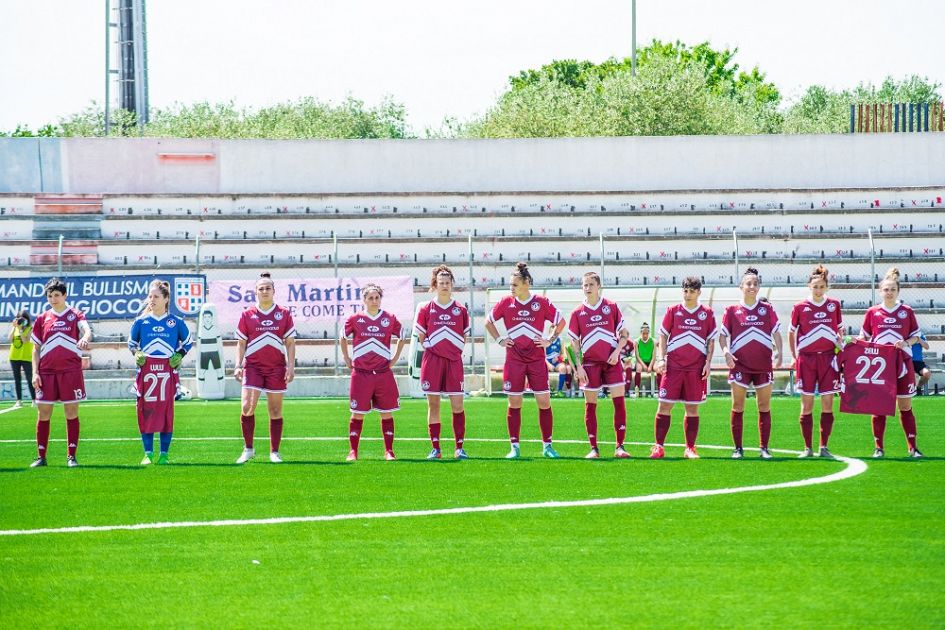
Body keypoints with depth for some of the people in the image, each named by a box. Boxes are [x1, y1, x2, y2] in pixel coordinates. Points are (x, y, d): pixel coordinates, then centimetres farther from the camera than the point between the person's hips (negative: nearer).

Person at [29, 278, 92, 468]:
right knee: (43, 414, 2)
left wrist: (85, 338, -41)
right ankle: (41, 457, 9)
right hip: (46, 372, 2)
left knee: (72, 413, 0)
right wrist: (35, 372, 2)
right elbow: (36, 348, 13)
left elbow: (87, 331, -17)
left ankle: (71, 456, 5)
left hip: (71, 371, -2)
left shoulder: (75, 315, 3)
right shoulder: (42, 319, 11)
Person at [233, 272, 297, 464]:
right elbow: (241, 343, 8)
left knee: (275, 410, 3)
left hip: (276, 367, 1)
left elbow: (290, 342, 6)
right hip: (253, 365, -1)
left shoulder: (284, 314, 5)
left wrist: (291, 366, -1)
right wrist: (238, 366, -1)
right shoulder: (247, 315, 4)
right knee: (247, 406, -14)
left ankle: (274, 452, 12)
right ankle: (248, 449, 1)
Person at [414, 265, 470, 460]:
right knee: (433, 404, 1)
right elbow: (421, 336, 11)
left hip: (454, 361, 0)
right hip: (432, 360, 0)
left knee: (457, 405, -4)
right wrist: (430, 347, 2)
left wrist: (455, 349, 6)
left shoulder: (460, 309, 6)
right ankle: (435, 448, 6)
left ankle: (459, 447, 3)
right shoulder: (426, 309, 4)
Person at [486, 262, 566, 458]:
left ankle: (547, 446, 7)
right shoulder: (506, 303, 2)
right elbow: (488, 322, 15)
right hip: (514, 360, 1)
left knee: (544, 402, -3)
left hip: (537, 360, -1)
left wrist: (550, 340, 2)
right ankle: (515, 447, 6)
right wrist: (499, 340, 6)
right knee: (514, 403, 1)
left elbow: (560, 322, 10)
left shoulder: (542, 303, -2)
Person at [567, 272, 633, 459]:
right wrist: (578, 367, -2)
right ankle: (594, 449, 7)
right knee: (590, 405, 1)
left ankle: (620, 447, -3)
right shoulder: (578, 313, 4)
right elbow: (574, 342, 6)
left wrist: (617, 351, -9)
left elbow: (624, 333, 7)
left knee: (619, 401, -8)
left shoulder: (611, 307, 3)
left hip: (612, 361, 0)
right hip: (590, 363, 1)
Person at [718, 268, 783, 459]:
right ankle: (738, 449, 5)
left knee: (764, 406, 3)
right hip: (740, 364, -1)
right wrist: (726, 352, -14)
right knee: (737, 406, -1)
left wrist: (779, 352, -11)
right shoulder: (732, 310, 3)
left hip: (763, 364, 1)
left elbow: (776, 332, 5)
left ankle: (764, 448, 8)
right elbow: (723, 335, 4)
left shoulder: (767, 309, 7)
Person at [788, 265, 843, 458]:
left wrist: (840, 345, 2)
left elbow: (840, 330, 17)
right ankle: (808, 448, 6)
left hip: (828, 358, 1)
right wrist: (794, 356, 4)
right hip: (806, 358, -1)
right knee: (807, 404, 1)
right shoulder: (800, 307, 0)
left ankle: (824, 447, 6)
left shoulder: (834, 305, 5)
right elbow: (791, 333, 9)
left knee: (827, 403, 0)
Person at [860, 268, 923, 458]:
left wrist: (906, 343, -13)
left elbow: (916, 336, 7)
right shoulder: (872, 312, 4)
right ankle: (879, 447, 9)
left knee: (905, 407, 4)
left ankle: (912, 447, 8)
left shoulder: (907, 311, 3)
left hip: (902, 364, 0)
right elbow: (863, 337, 11)